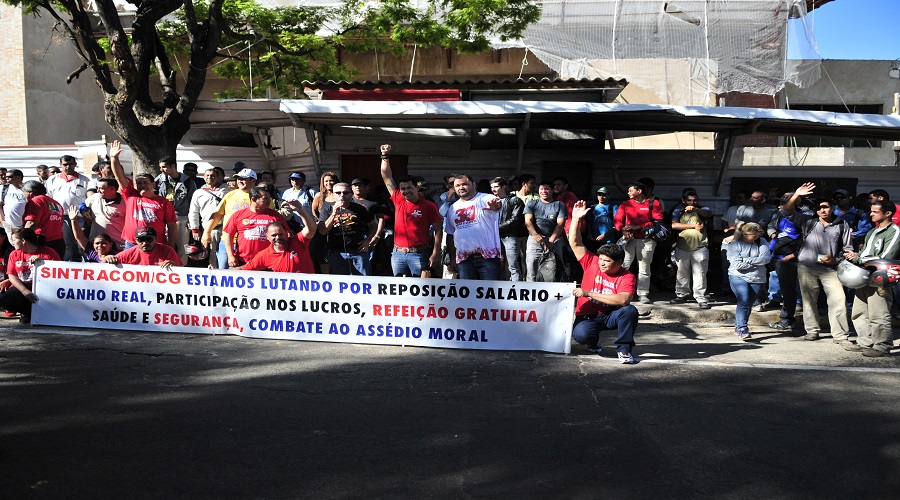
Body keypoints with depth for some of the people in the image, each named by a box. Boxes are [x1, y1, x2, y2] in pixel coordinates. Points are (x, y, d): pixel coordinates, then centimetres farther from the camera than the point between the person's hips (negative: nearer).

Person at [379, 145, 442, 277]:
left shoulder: (429, 206, -4)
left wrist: (435, 254, -10)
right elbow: (387, 178, 13)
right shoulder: (398, 200, 7)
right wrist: (385, 156, 6)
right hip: (398, 253, 5)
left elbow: (438, 230, -4)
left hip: (419, 254, -4)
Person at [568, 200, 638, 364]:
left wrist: (589, 293, -30)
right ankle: (594, 341, 9)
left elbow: (623, 300, -31)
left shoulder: (627, 277, -14)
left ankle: (624, 349, -10)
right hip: (587, 317, 1)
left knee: (630, 310, -31)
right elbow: (575, 243, -7)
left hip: (610, 316, 0)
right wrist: (576, 219, -19)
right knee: (581, 335, -32)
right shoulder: (592, 263, -6)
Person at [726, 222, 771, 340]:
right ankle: (743, 330, -19)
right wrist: (757, 262, -7)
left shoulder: (762, 242, 5)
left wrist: (746, 260, -15)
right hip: (738, 277, -4)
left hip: (757, 279, 4)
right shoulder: (735, 245, -5)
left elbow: (766, 258, -11)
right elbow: (738, 265, -14)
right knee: (743, 302, -19)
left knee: (748, 304, 9)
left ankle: (738, 328, 23)